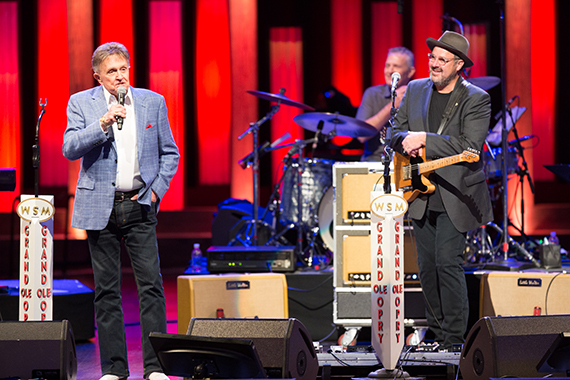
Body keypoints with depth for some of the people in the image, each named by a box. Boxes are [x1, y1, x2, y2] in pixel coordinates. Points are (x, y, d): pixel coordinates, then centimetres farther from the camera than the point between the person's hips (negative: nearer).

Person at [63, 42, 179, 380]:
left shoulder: (153, 101, 8)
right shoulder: (81, 103, 3)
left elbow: (170, 153, 13)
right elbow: (70, 149, -8)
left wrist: (157, 189, 0)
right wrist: (102, 124, -20)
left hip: (140, 205, 1)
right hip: (101, 207, -1)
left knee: (151, 285, -7)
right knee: (107, 290, 3)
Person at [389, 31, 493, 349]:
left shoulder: (476, 99, -9)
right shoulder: (415, 91, 8)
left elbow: (469, 146, -20)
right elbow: (396, 132, 14)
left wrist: (424, 139, -20)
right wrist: (409, 142, -9)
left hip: (455, 198, -5)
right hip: (422, 197, 6)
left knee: (448, 263, -12)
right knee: (427, 267, 10)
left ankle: (454, 340, -4)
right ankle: (437, 332, 24)